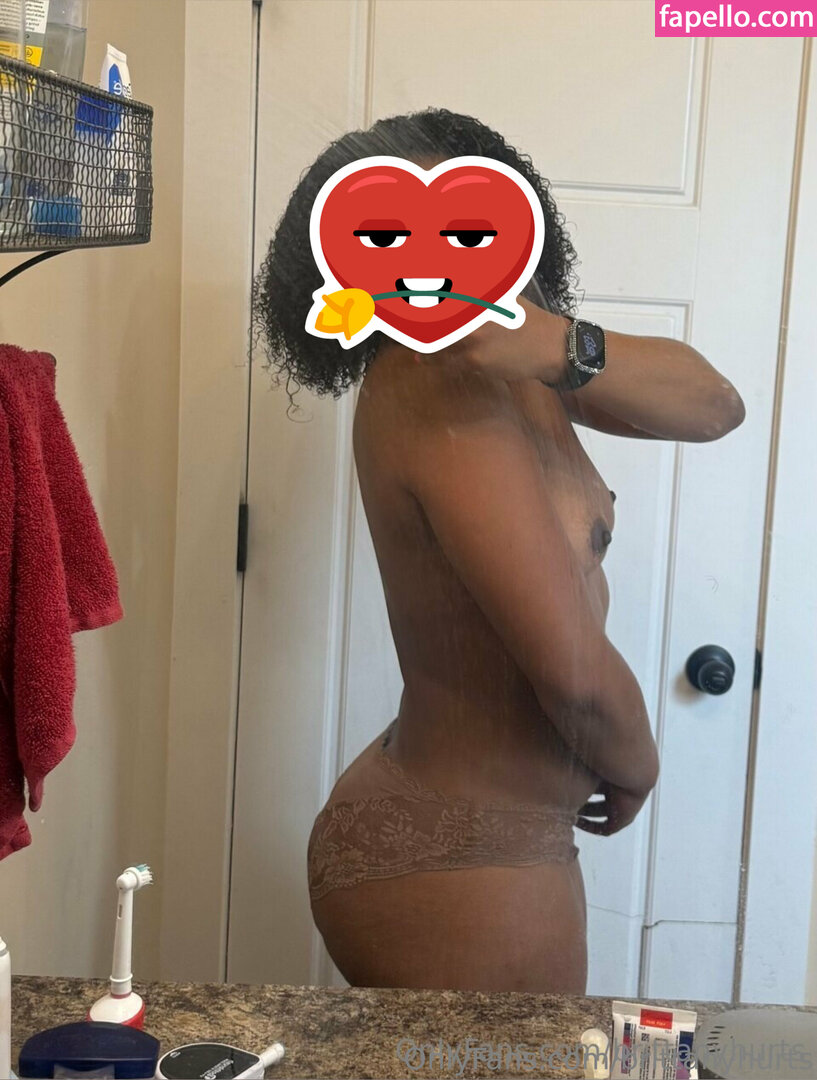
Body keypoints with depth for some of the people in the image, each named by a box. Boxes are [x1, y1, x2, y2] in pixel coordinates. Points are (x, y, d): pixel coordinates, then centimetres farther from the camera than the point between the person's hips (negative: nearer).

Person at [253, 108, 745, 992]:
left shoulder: (500, 357, 1)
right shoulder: (446, 394, -26)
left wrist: (564, 347, -25)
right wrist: (635, 769, -8)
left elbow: (715, 406, -7)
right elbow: (576, 671, -29)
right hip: (461, 865, -9)